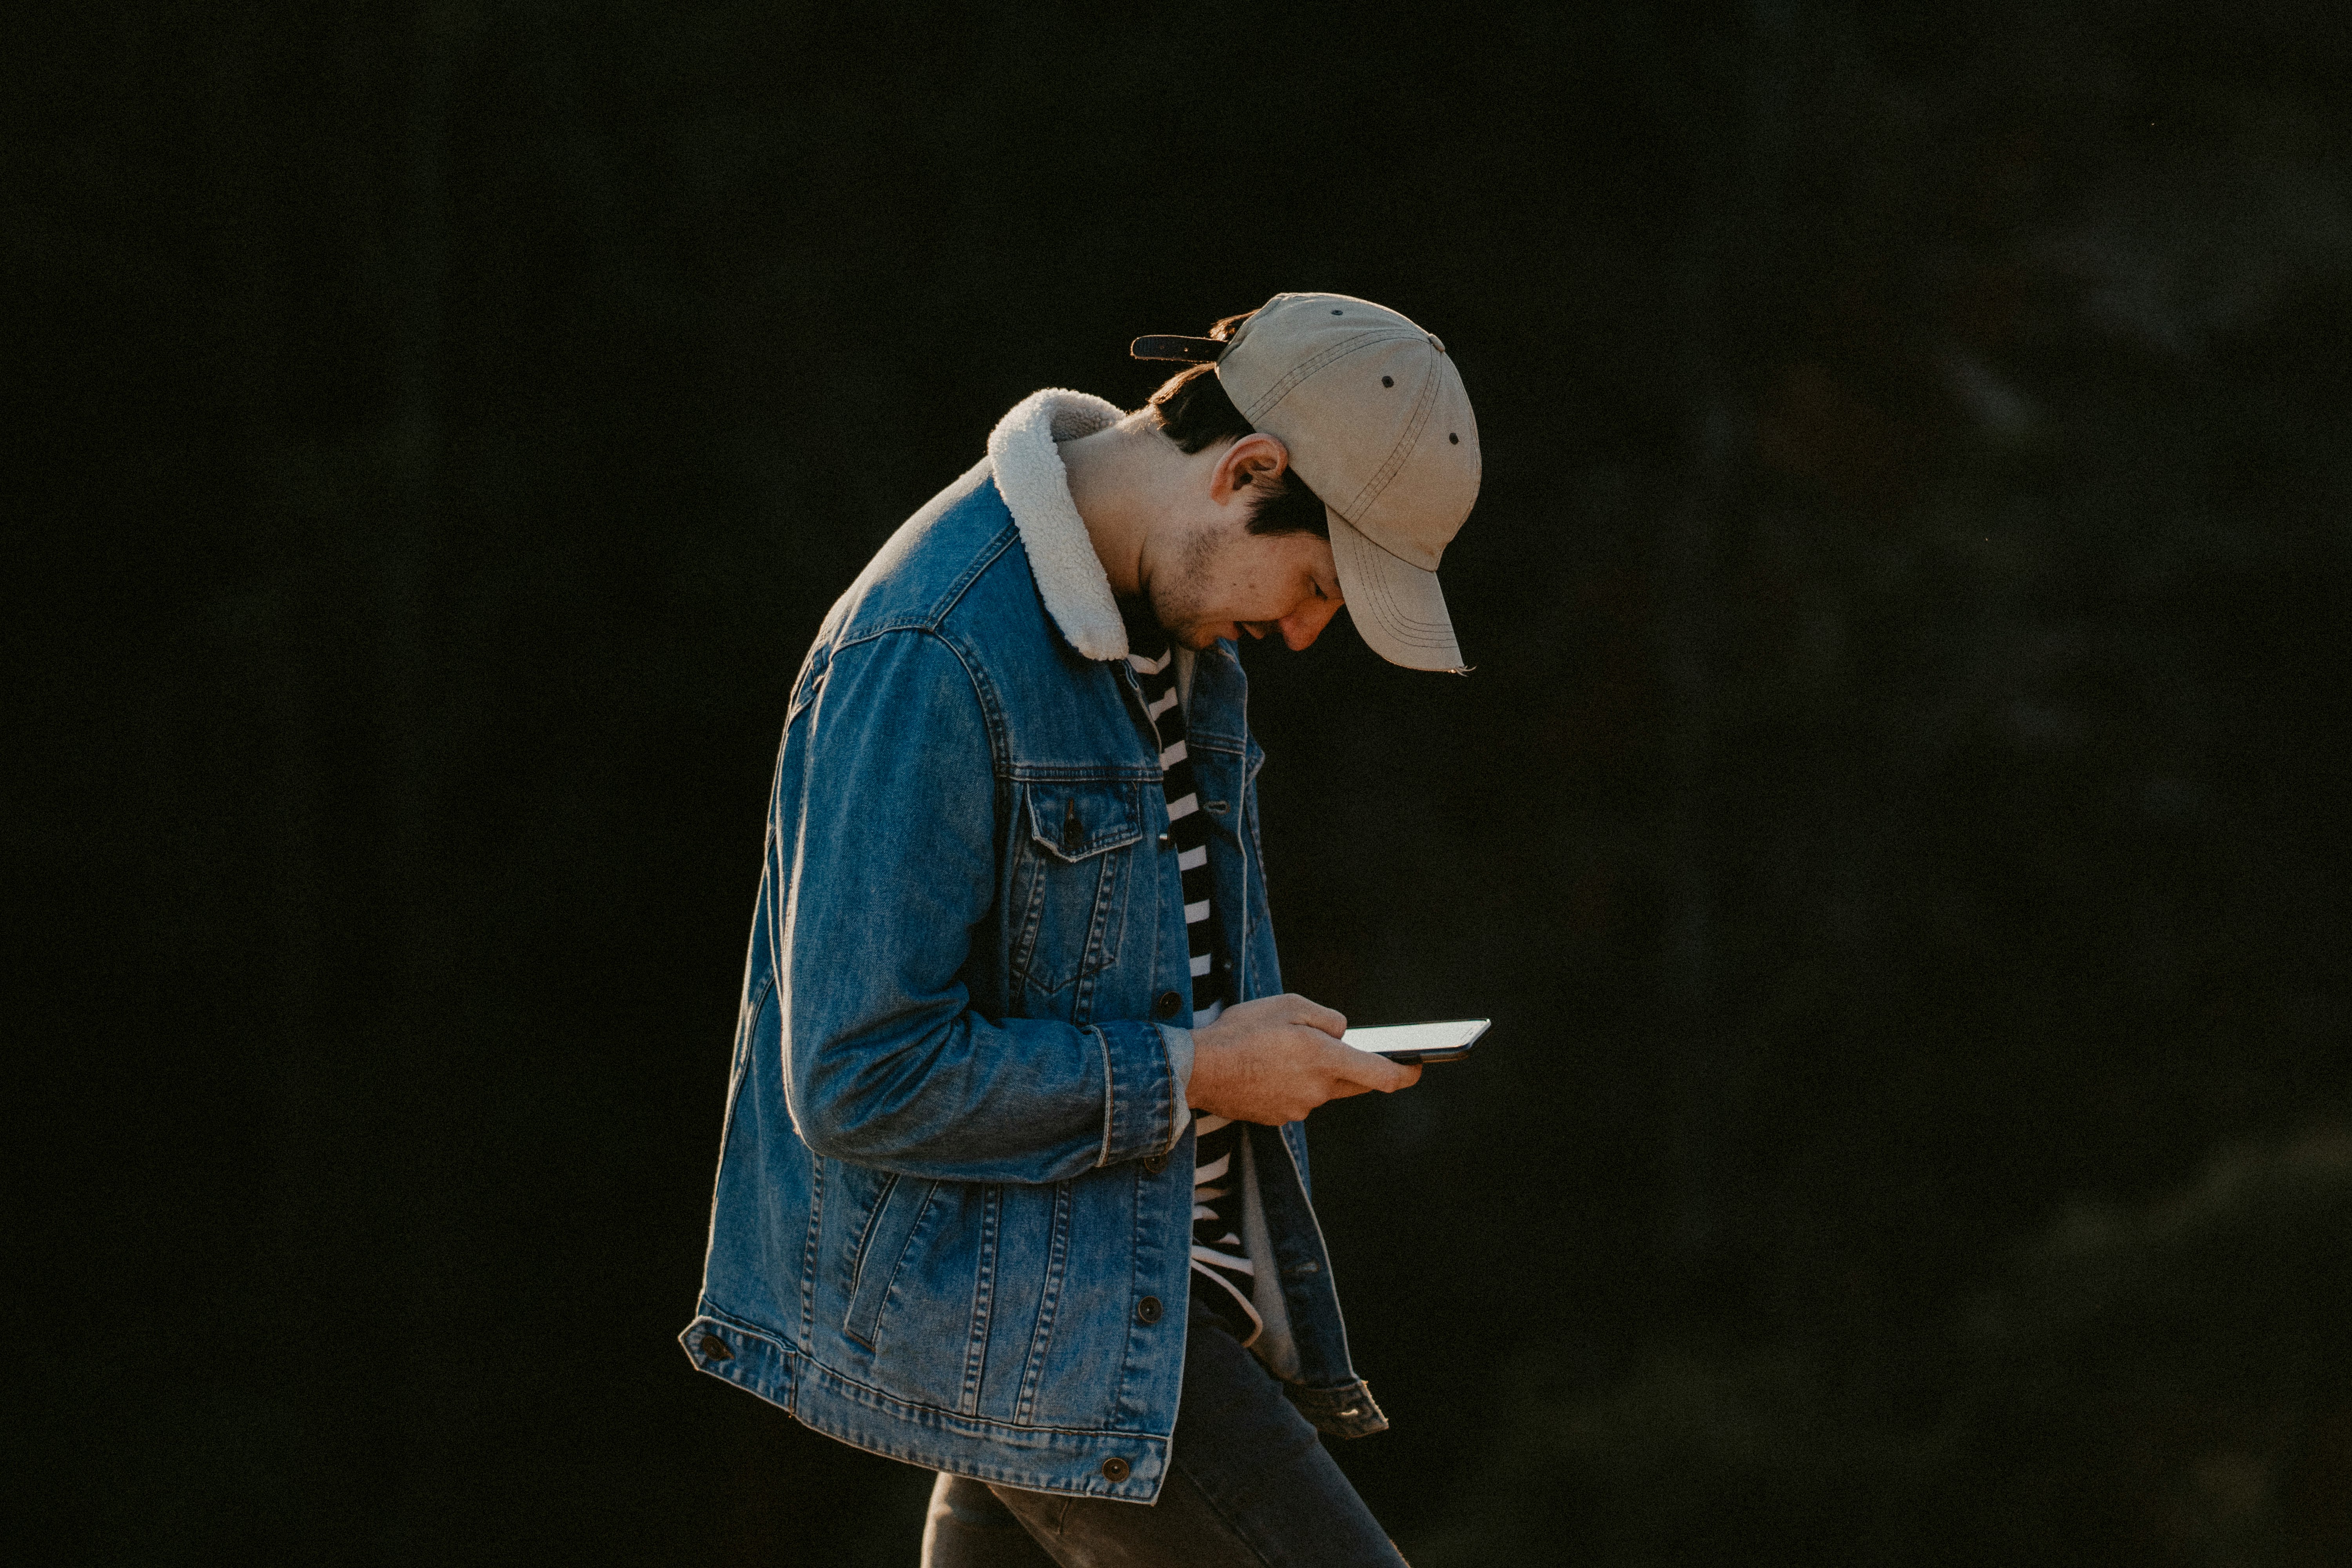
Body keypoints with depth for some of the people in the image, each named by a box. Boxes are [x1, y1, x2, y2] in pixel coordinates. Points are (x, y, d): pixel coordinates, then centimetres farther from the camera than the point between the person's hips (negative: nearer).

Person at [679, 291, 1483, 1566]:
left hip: (1142, 1285, 9)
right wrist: (1194, 1074, -17)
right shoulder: (931, 659, -21)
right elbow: (861, 1080, -23)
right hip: (1015, 1309, -9)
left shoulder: (1165, 608, 9)